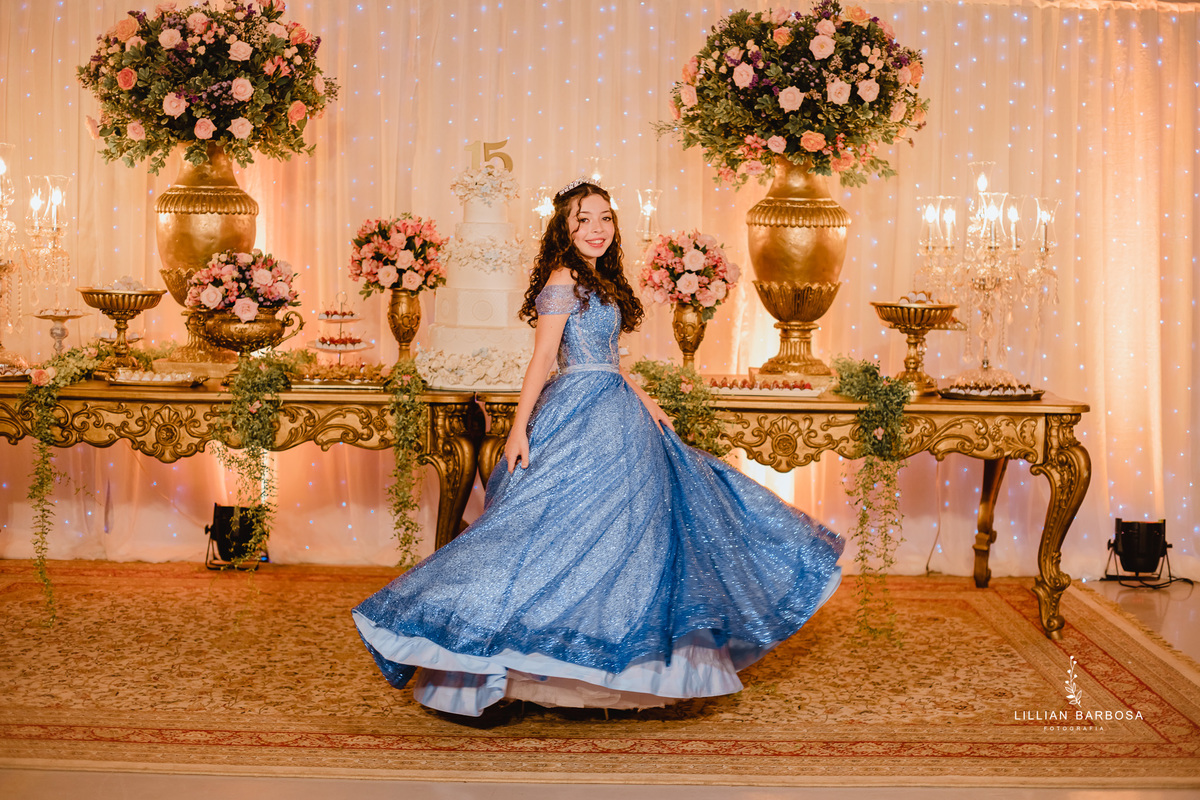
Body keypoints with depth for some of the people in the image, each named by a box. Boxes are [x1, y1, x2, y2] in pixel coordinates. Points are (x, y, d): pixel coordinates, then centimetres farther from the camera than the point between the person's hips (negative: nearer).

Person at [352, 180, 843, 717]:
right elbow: (543, 357, -15)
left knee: (626, 524, 11)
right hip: (580, 415, -10)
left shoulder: (600, 282, 15)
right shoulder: (563, 281, -11)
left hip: (614, 413, 10)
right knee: (570, 525, -9)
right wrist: (519, 429, -18)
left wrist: (643, 400, 15)